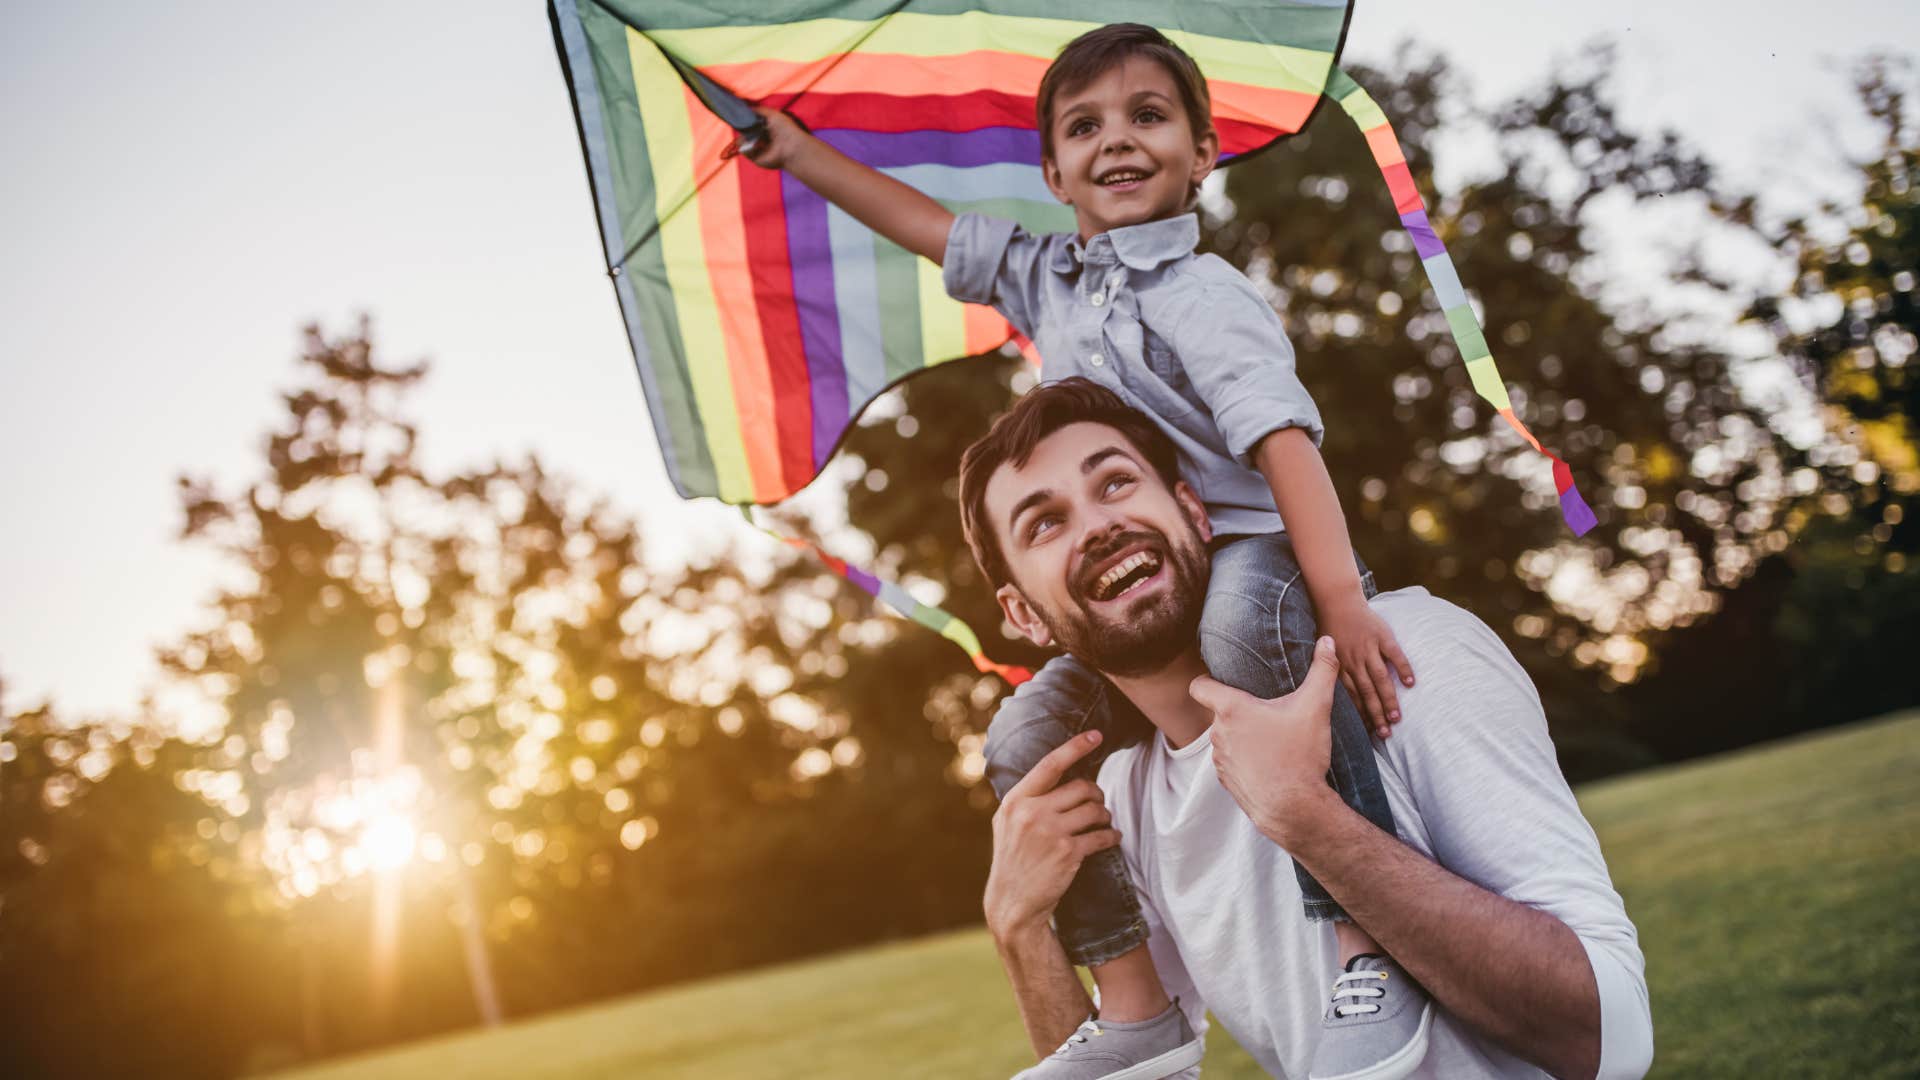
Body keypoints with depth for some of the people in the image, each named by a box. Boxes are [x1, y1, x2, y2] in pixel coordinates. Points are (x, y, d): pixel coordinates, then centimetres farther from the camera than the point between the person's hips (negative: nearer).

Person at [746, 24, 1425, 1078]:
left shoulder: (1205, 296, -13)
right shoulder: (1047, 279, 11)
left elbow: (1281, 437, -27)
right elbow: (926, 226, 23)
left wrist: (1341, 597, -39)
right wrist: (799, 149, 30)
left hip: (1250, 554, -8)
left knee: (1239, 634, -41)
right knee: (1029, 736, -4)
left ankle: (1365, 934, -35)